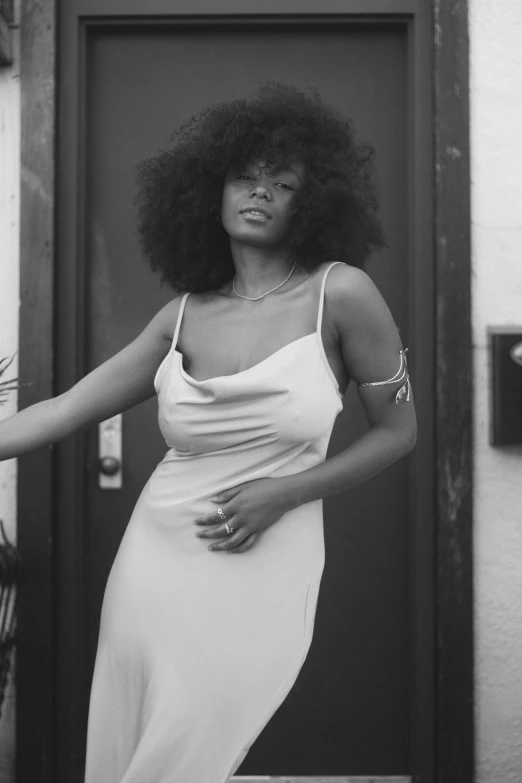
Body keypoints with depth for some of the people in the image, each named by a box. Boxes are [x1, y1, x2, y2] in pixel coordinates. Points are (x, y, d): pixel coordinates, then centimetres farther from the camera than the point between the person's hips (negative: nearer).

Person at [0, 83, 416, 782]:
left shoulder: (338, 294, -5)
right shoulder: (184, 316, 5)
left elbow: (397, 431, 3)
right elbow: (58, 414, 5)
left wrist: (284, 492, -9)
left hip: (263, 577, -4)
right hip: (154, 562, 4)